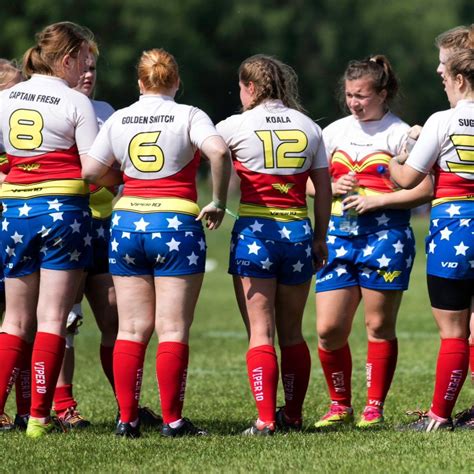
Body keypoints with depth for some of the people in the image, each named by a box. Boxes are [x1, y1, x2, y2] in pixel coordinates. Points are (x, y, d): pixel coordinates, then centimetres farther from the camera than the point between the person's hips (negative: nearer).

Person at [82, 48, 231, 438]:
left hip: (127, 223, 3)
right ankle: (173, 420, -2)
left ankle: (127, 419, 4)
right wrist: (218, 203, -10)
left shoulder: (117, 120, 5)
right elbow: (219, 151, -20)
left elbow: (90, 173, 2)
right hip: (177, 225, -3)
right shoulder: (188, 116, -3)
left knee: (132, 329, 6)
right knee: (173, 330, -1)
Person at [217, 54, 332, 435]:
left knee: (260, 333, -4)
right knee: (292, 333, 14)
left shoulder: (237, 126, -4)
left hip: (254, 231, -4)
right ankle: (293, 415, 20)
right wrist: (320, 239, 19)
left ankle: (265, 420, -10)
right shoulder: (308, 127, 8)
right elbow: (324, 189, 11)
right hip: (298, 232, 4)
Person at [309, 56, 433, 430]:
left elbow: (424, 190, -5)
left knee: (380, 326, 1)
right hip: (340, 235, 4)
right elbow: (309, 183, 19)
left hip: (385, 235, -4)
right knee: (328, 329, -3)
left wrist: (375, 201, -13)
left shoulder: (400, 133, -1)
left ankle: (374, 409, 11)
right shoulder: (334, 132, 13)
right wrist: (334, 187, -3)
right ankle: (340, 406, 13)